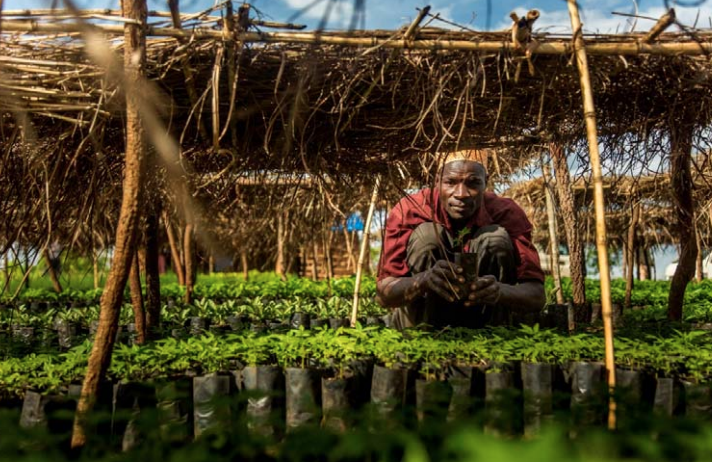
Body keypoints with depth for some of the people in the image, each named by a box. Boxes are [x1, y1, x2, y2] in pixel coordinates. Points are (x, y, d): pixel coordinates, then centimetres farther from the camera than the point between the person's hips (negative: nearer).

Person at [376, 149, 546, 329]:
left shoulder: (507, 213, -18)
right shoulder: (409, 211, -20)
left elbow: (537, 295, -23)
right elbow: (383, 292, -25)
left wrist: (500, 291, -46)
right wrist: (424, 279, -46)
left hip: (487, 327, 1)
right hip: (420, 324, -1)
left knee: (496, 238, -22)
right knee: (426, 234, -24)